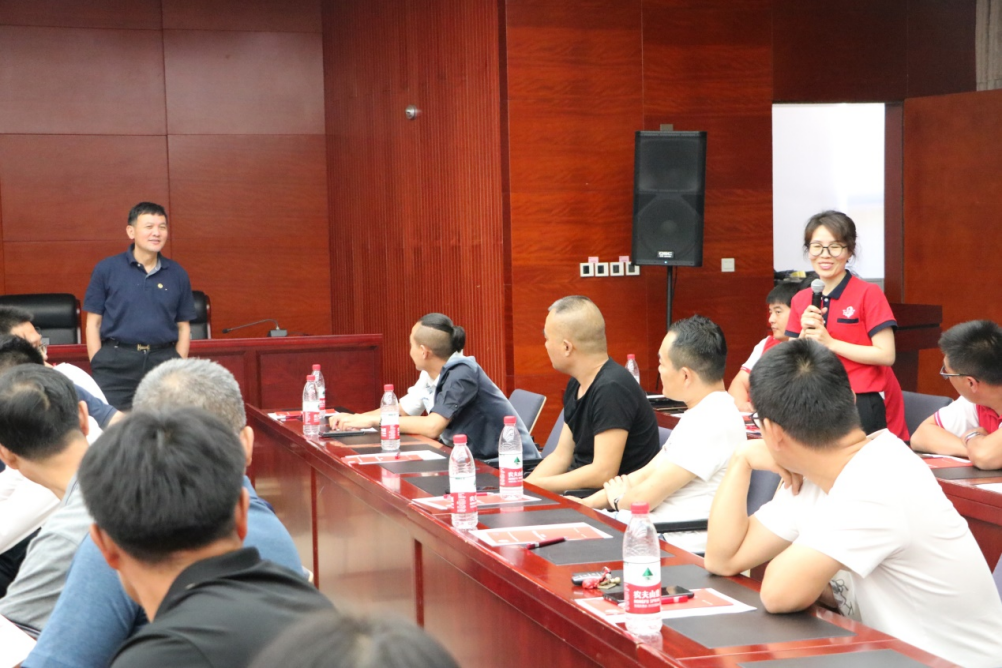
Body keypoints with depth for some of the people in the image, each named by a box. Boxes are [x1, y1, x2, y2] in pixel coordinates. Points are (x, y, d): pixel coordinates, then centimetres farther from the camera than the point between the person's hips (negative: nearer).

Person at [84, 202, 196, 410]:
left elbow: (183, 326, 12)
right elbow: (93, 323, 4)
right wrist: (98, 365, -4)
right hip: (116, 363, -2)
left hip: (163, 361, 2)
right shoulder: (107, 269, 2)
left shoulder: (177, 274, 8)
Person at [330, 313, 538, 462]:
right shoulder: (430, 375, 4)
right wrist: (355, 419, 0)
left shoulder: (461, 373, -21)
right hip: (479, 462, 8)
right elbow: (399, 410, 16)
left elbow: (433, 427, -27)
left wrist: (374, 420, -21)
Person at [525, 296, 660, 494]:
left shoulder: (612, 389, -20)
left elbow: (603, 473, -24)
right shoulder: (577, 385, 10)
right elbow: (561, 456, 14)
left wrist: (535, 485, -17)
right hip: (582, 493, 9)